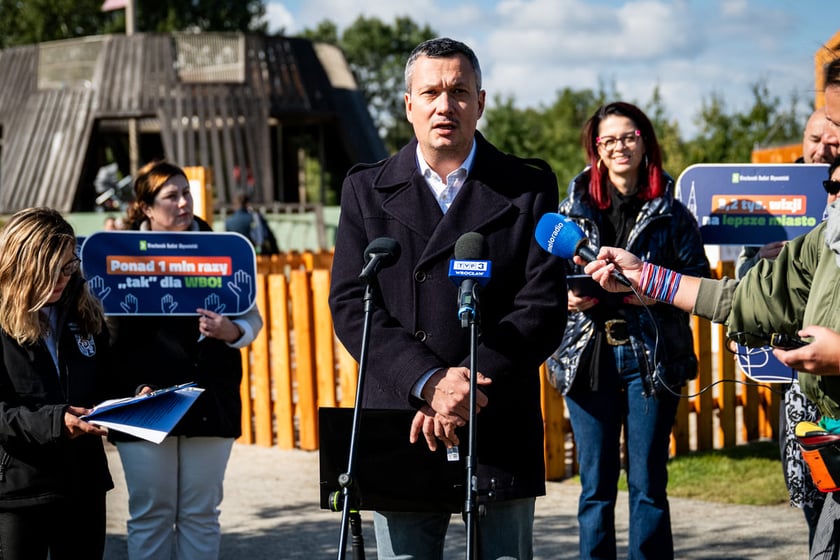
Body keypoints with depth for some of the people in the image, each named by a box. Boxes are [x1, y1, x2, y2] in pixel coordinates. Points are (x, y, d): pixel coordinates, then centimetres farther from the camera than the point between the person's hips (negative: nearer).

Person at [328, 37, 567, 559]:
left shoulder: (528, 188, 6)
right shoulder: (367, 189, 9)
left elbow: (544, 306, -3)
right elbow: (351, 305, 0)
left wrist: (469, 388, -14)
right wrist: (429, 383, -14)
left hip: (500, 432, -1)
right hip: (399, 432, 1)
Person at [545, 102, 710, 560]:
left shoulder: (671, 214, 5)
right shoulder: (571, 210, 10)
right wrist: (567, 299, -7)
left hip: (652, 357, -1)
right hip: (588, 355, 1)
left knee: (648, 485, 0)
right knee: (595, 484, 4)